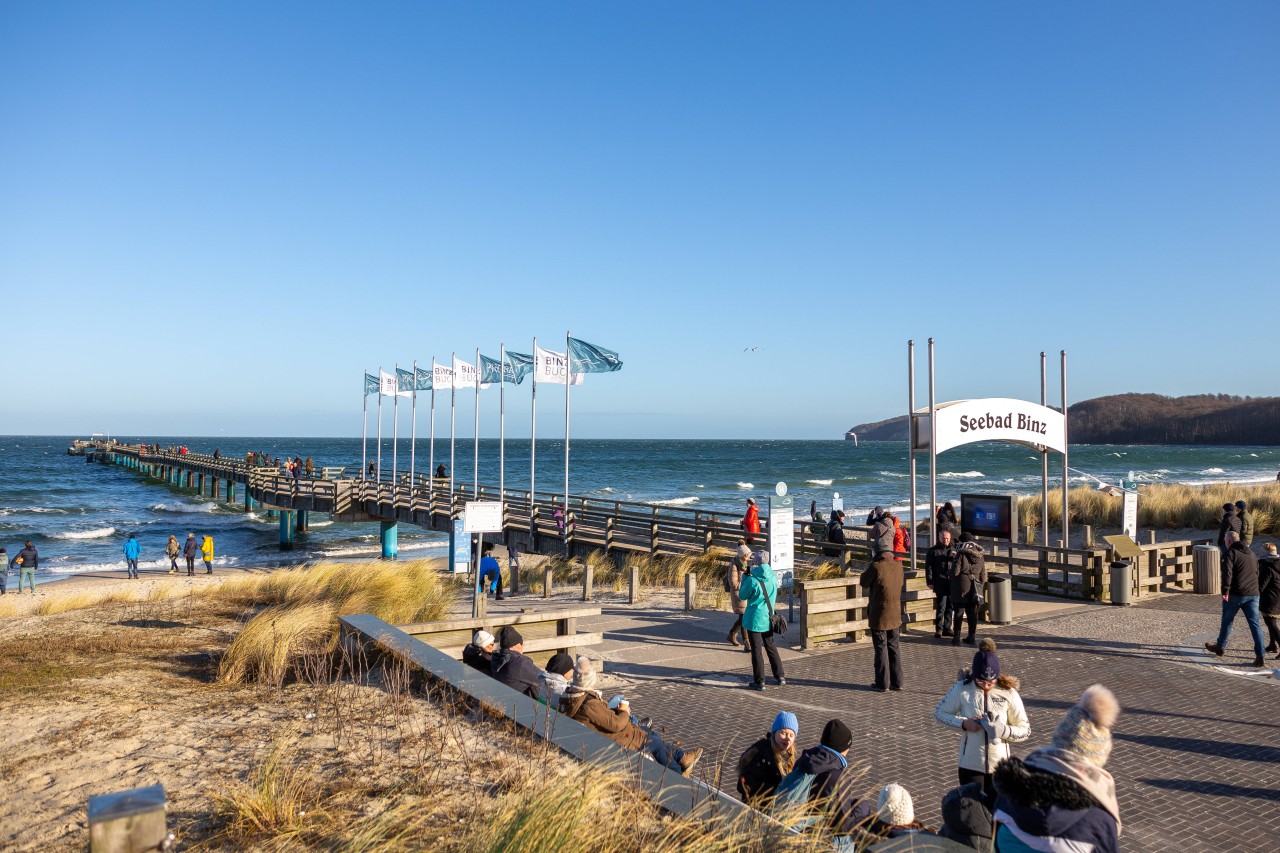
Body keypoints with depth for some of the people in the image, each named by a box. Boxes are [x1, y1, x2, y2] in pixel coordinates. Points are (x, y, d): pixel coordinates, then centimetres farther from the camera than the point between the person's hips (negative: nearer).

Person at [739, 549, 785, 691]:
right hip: (768, 618, 5)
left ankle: (759, 682, 7)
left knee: (756, 650, 3)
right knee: (770, 647, 20)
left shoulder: (752, 580, -21)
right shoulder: (773, 577, -5)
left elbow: (743, 595, -6)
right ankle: (780, 676, 25)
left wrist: (745, 576, -1)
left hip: (754, 619, -5)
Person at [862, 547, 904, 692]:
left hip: (879, 616, -5)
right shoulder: (898, 566, 0)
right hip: (895, 615, 5)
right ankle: (897, 682, 20)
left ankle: (882, 684, 7)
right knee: (893, 647, 16)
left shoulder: (876, 567, -17)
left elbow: (864, 583, -4)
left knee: (881, 649, 3)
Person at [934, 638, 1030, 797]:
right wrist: (963, 723, -15)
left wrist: (1003, 731, -22)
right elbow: (939, 712, 3)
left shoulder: (1009, 693, -8)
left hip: (1000, 766, 1)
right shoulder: (962, 689, -9)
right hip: (970, 765, -1)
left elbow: (1025, 730, -2)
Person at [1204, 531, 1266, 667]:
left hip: (1235, 594, -5)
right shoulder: (1252, 554, 16)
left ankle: (1220, 647, 26)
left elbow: (1227, 573, -21)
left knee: (1227, 621, 11)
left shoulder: (1230, 553, -8)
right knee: (1255, 623, 3)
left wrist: (1225, 591, -22)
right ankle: (1259, 655, -4)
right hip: (1253, 594, 5)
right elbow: (1257, 573, 25)